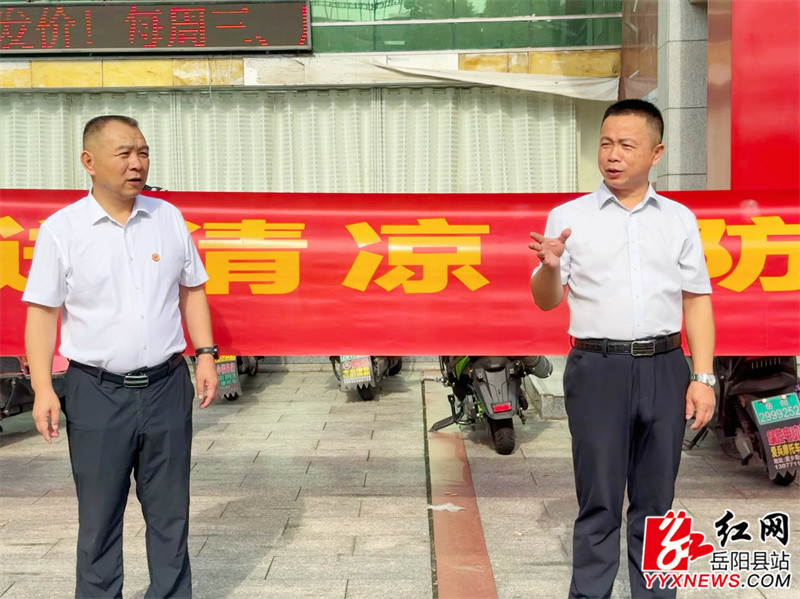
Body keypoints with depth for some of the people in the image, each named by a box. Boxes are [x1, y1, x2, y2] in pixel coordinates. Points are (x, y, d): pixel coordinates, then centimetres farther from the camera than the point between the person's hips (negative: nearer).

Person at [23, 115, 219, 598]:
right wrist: (43, 388, -10)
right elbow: (42, 312, -3)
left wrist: (206, 355, 4)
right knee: (99, 517, 7)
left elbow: (192, 290, 12)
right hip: (97, 392, -2)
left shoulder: (168, 218, 6)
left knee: (170, 512, 11)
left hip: (167, 386, 3)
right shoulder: (62, 228, -3)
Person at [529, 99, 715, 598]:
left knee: (656, 498, 9)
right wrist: (550, 267, -16)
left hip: (664, 369, 2)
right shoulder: (568, 217, 4)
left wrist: (703, 378, -1)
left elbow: (697, 301, 7)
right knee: (600, 499, 2)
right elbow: (546, 301, 6)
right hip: (597, 368, -2)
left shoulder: (680, 219, 8)